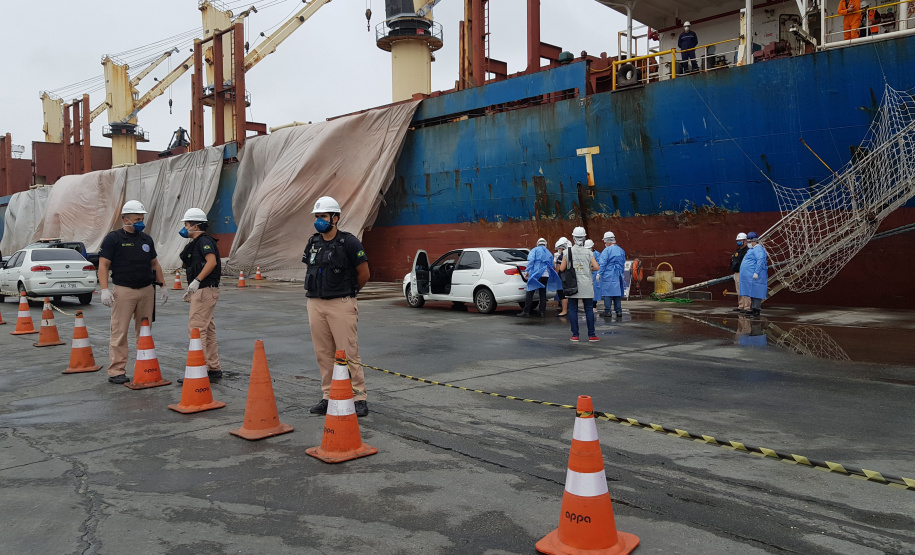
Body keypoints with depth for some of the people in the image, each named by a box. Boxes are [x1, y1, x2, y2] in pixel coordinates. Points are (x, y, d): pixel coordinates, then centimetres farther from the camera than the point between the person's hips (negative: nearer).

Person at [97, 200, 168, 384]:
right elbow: (103, 265, -5)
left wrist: (162, 286, 16)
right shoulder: (113, 238, -1)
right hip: (124, 291, -5)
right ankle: (116, 371, -1)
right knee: (119, 332, -5)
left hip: (147, 291, 5)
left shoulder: (146, 239, 15)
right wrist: (105, 289, -14)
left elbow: (155, 264, 21)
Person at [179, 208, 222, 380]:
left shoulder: (204, 240, -11)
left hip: (205, 290, -11)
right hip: (201, 291, 11)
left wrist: (197, 280, -32)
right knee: (208, 331, 12)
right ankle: (213, 368, 18)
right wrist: (191, 291, 25)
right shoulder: (196, 243, 20)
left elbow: (212, 261, -28)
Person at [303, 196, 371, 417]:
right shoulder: (313, 243, 11)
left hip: (341, 305, -6)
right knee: (323, 354, 9)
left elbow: (364, 274, -2)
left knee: (348, 354, -6)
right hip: (315, 305, 6)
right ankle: (329, 397, 19)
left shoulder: (349, 242, -7)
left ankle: (359, 398, 2)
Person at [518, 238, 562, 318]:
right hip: (546, 275, 5)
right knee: (543, 293, 12)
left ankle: (526, 312, -7)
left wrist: (528, 271, -9)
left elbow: (530, 260, -10)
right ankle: (542, 312, 12)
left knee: (530, 292, -3)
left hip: (535, 274, -5)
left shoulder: (534, 250, 4)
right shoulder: (549, 253, 19)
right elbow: (551, 265, 21)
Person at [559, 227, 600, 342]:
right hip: (586, 285, 0)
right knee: (589, 309, 6)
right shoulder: (588, 252, -2)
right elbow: (596, 267, -8)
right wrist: (589, 268, 12)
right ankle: (591, 335, 6)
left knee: (573, 309, 5)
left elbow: (562, 269, -3)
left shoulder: (567, 252, -3)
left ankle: (575, 335, 4)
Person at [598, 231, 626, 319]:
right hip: (618, 275, 6)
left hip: (608, 276, -6)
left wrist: (599, 273, -7)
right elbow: (623, 263, 18)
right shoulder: (621, 250, 11)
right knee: (617, 292, 9)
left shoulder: (607, 250, -10)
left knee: (607, 293, -2)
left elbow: (602, 263, -13)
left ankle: (607, 311, -4)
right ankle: (619, 311, 8)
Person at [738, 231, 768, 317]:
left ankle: (756, 310, -11)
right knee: (752, 294, 12)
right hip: (750, 277, 11)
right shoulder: (752, 249, 22)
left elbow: (760, 261, -23)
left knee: (755, 293, -10)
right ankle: (752, 310, 17)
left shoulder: (758, 249, -11)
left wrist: (756, 272, -28)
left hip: (754, 277, -11)